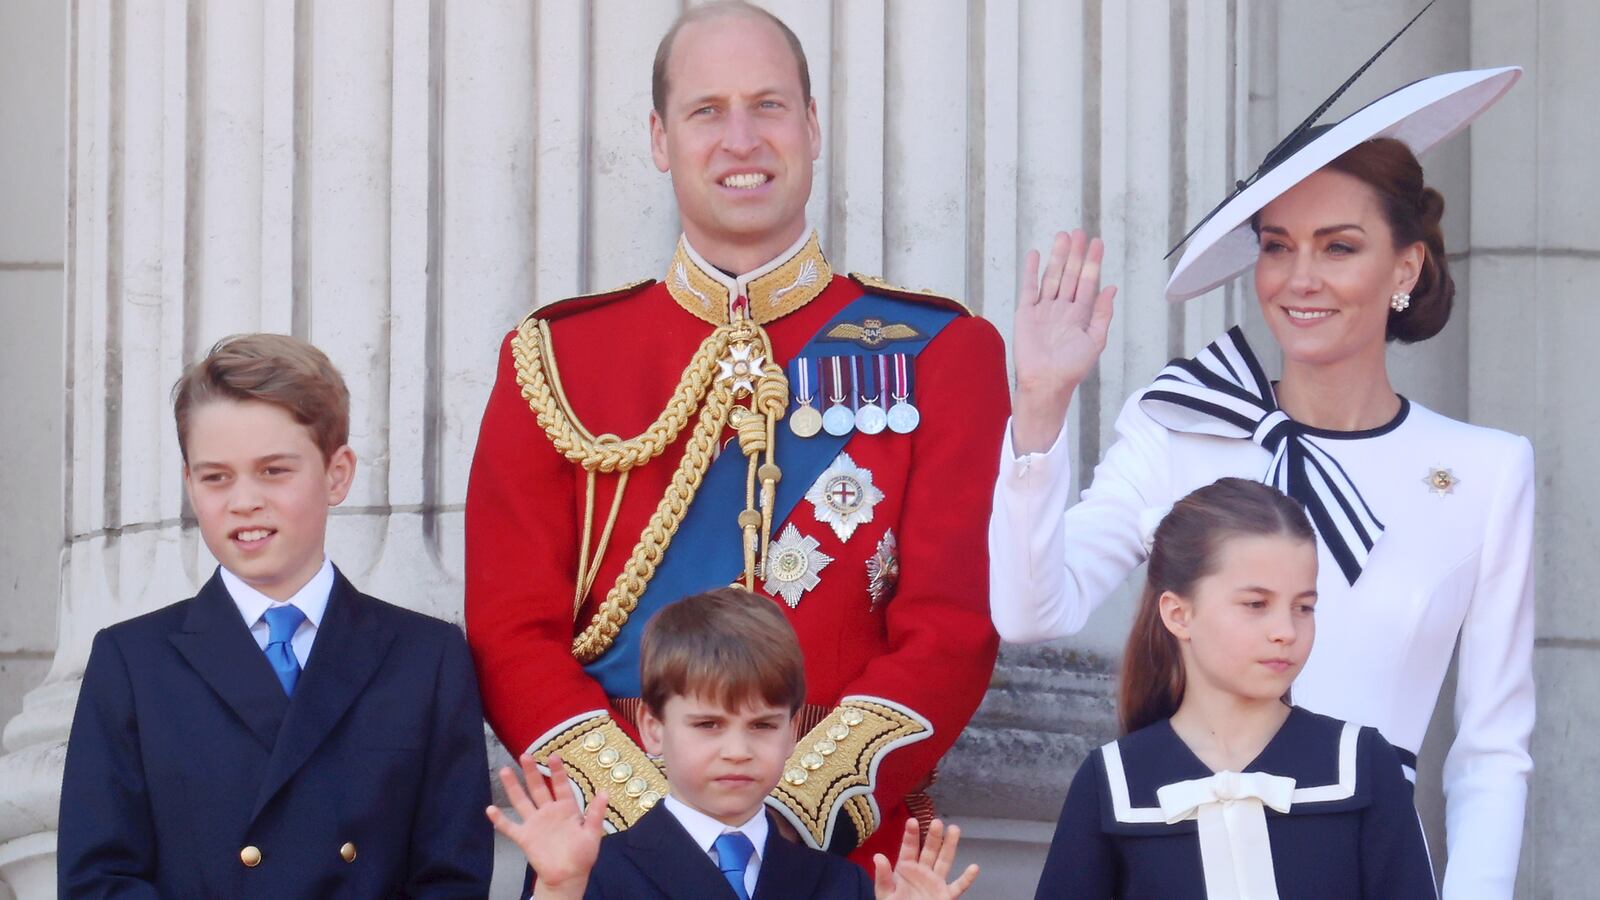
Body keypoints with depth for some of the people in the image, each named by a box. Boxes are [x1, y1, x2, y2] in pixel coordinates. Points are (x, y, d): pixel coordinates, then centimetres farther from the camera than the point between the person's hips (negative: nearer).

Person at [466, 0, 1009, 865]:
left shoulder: (938, 354, 1)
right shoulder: (554, 360, 3)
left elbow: (952, 630, -6)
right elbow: (513, 635, -1)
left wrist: (800, 812, -17)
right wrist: (650, 815, -14)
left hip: (853, 840, 0)